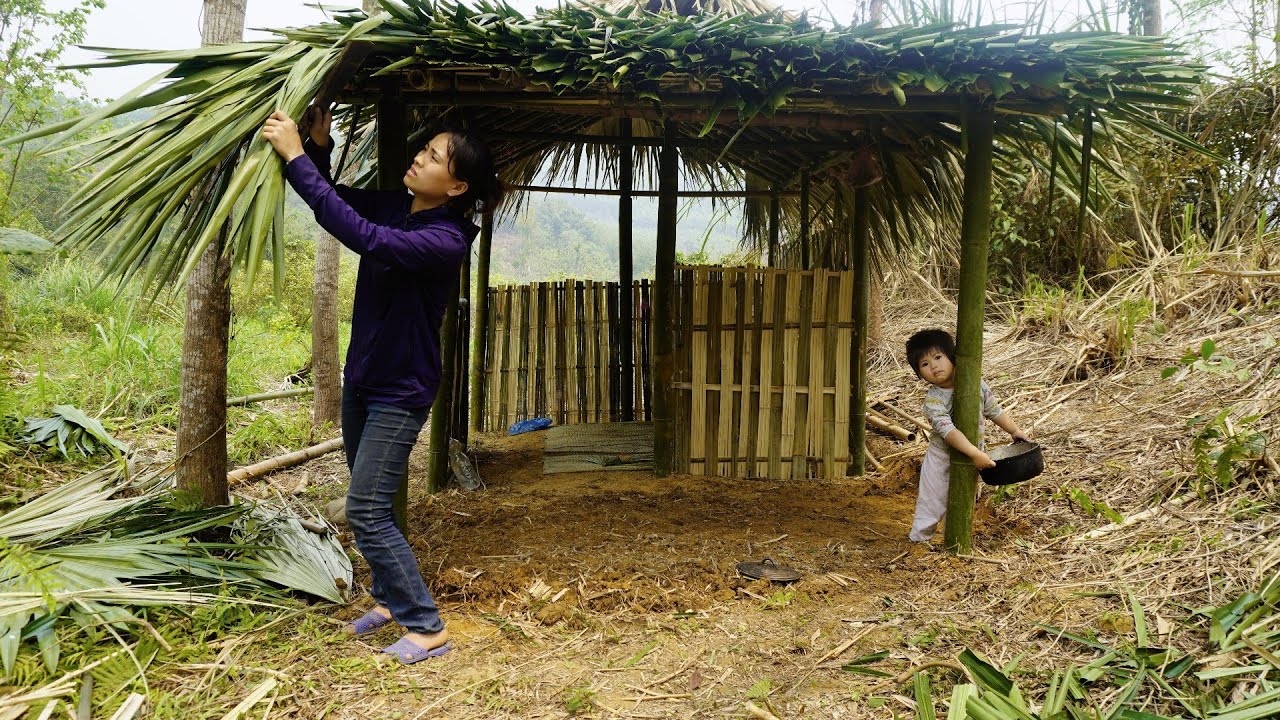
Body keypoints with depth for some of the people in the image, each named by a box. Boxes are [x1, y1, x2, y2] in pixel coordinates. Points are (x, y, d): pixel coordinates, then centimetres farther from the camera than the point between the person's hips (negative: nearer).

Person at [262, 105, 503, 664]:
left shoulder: (445, 239, -25)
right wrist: (319, 144, -6)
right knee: (369, 505, 18)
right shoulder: (393, 204, 0)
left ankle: (427, 628, 4)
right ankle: (389, 599, 36)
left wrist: (296, 156, -34)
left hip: (401, 392, -9)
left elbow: (364, 237, -37)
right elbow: (333, 198, 14)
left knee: (366, 513, -8)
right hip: (361, 378, 9)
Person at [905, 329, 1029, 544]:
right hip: (942, 458, -4)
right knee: (931, 503, 4)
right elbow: (948, 431, -35)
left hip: (971, 457, 4)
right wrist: (975, 453, -44)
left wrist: (1015, 431, 8)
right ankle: (919, 540, 20)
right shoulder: (933, 399, -23)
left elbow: (993, 410, 6)